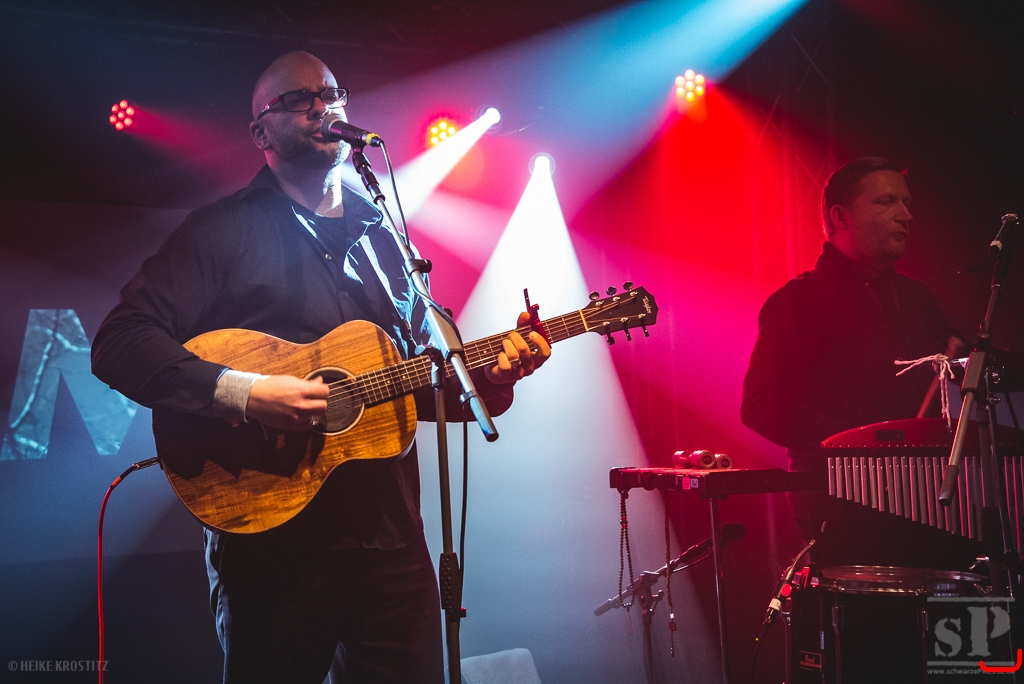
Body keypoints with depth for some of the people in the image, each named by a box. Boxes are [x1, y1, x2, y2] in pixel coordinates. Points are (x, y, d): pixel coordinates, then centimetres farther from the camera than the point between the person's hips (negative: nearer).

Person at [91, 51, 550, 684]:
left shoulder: (386, 238, 16)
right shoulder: (224, 229, -2)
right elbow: (119, 344, -11)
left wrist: (488, 379, 0)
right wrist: (243, 393, -22)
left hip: (391, 537, 5)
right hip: (272, 542, -4)